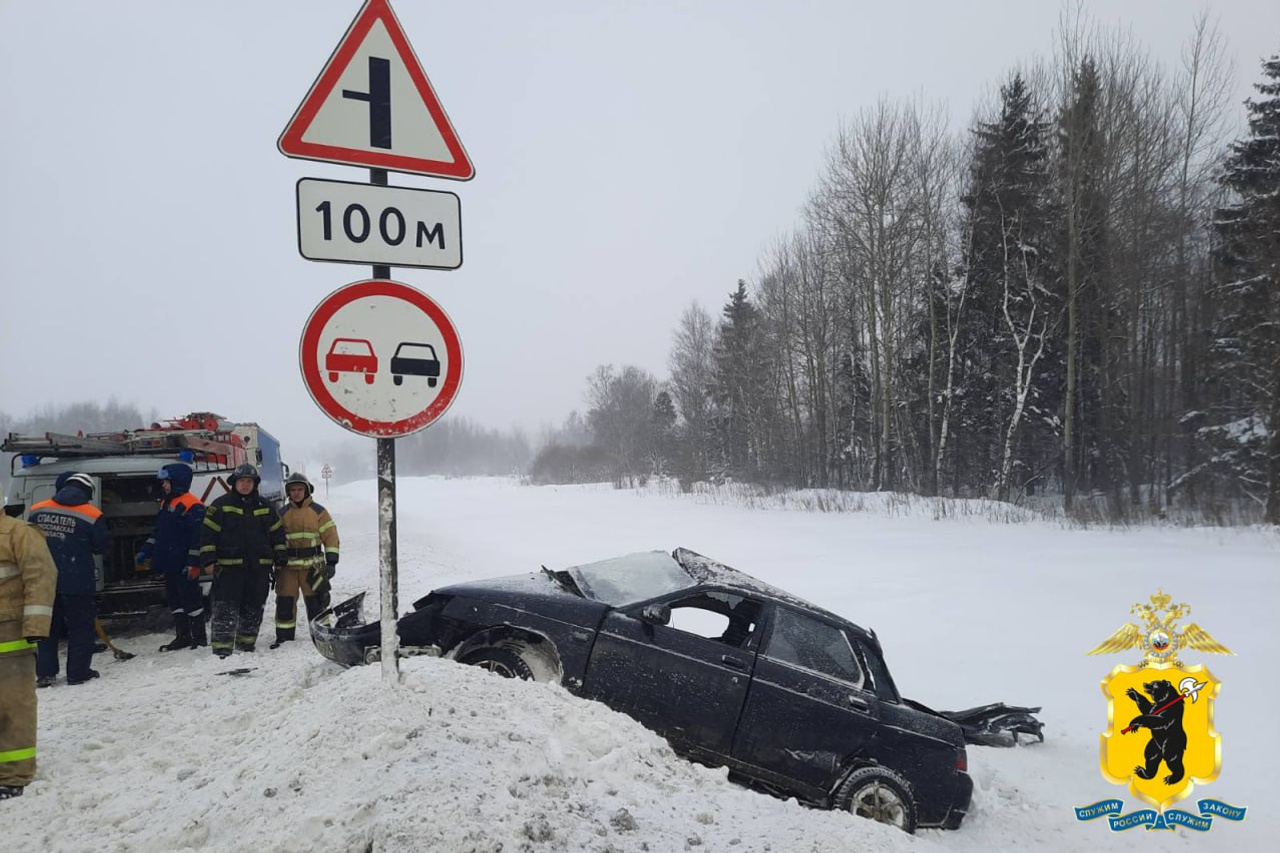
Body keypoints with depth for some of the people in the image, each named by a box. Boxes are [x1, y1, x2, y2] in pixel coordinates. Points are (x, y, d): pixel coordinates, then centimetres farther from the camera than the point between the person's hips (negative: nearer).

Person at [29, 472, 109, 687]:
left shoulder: (37, 510, 1)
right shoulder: (92, 515, -11)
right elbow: (102, 546, -3)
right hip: (77, 581, -4)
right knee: (80, 626, 7)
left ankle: (44, 672, 16)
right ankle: (78, 672, 9)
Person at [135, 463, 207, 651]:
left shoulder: (192, 505, -13)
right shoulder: (166, 503, 16)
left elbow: (198, 536, -18)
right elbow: (159, 532, 25)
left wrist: (193, 563, -21)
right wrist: (145, 551, 16)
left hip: (184, 565, -9)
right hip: (168, 564, 9)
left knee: (191, 599, -2)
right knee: (174, 600, 12)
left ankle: (199, 636, 7)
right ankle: (182, 636, 19)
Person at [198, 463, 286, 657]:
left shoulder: (265, 507, 11)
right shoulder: (220, 505, 2)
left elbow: (277, 533, 15)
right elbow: (208, 533, 0)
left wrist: (280, 560, 10)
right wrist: (209, 560, -8)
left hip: (259, 568, 4)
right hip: (229, 567, -4)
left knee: (253, 608, 9)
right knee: (226, 608, -8)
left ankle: (246, 642, 21)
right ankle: (221, 645, -6)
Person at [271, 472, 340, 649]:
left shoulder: (318, 511, 2)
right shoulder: (282, 513, 10)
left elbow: (330, 536, 1)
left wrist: (331, 561, -6)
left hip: (312, 565, -2)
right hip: (287, 565, 3)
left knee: (316, 601, -1)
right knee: (285, 601, 4)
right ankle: (284, 636, 14)